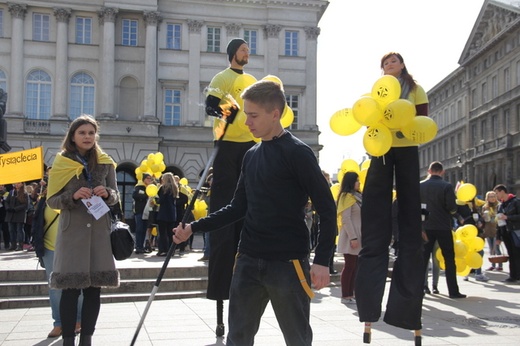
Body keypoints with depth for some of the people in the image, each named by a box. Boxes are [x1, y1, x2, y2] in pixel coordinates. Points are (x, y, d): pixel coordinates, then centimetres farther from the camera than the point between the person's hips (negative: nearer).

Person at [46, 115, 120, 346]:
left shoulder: (105, 163, 7)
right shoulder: (62, 163, 2)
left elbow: (115, 196, 10)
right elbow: (51, 200, 0)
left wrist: (107, 193, -12)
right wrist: (73, 196, -18)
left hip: (100, 232, 2)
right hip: (72, 232, -2)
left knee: (94, 288, 4)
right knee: (70, 289, -3)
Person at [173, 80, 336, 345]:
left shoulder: (297, 153, -9)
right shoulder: (251, 155, 11)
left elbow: (327, 209, -10)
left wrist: (322, 261, -17)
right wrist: (195, 227, 7)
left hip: (288, 264, -6)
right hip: (248, 261, 6)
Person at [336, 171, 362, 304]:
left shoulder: (356, 196, 18)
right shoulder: (347, 196, -11)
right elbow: (345, 219, -18)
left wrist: (357, 237, 16)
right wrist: (352, 237, -23)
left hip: (357, 235, 9)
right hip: (350, 236, -9)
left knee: (354, 266, 9)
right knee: (349, 265, -6)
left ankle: (350, 294, 14)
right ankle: (345, 296, -2)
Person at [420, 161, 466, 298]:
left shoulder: (420, 186, 2)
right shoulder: (447, 186, -8)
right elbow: (452, 209, -12)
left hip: (426, 227, 3)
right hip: (443, 227, -3)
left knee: (423, 258, 8)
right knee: (449, 259, 6)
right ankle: (453, 291, 6)